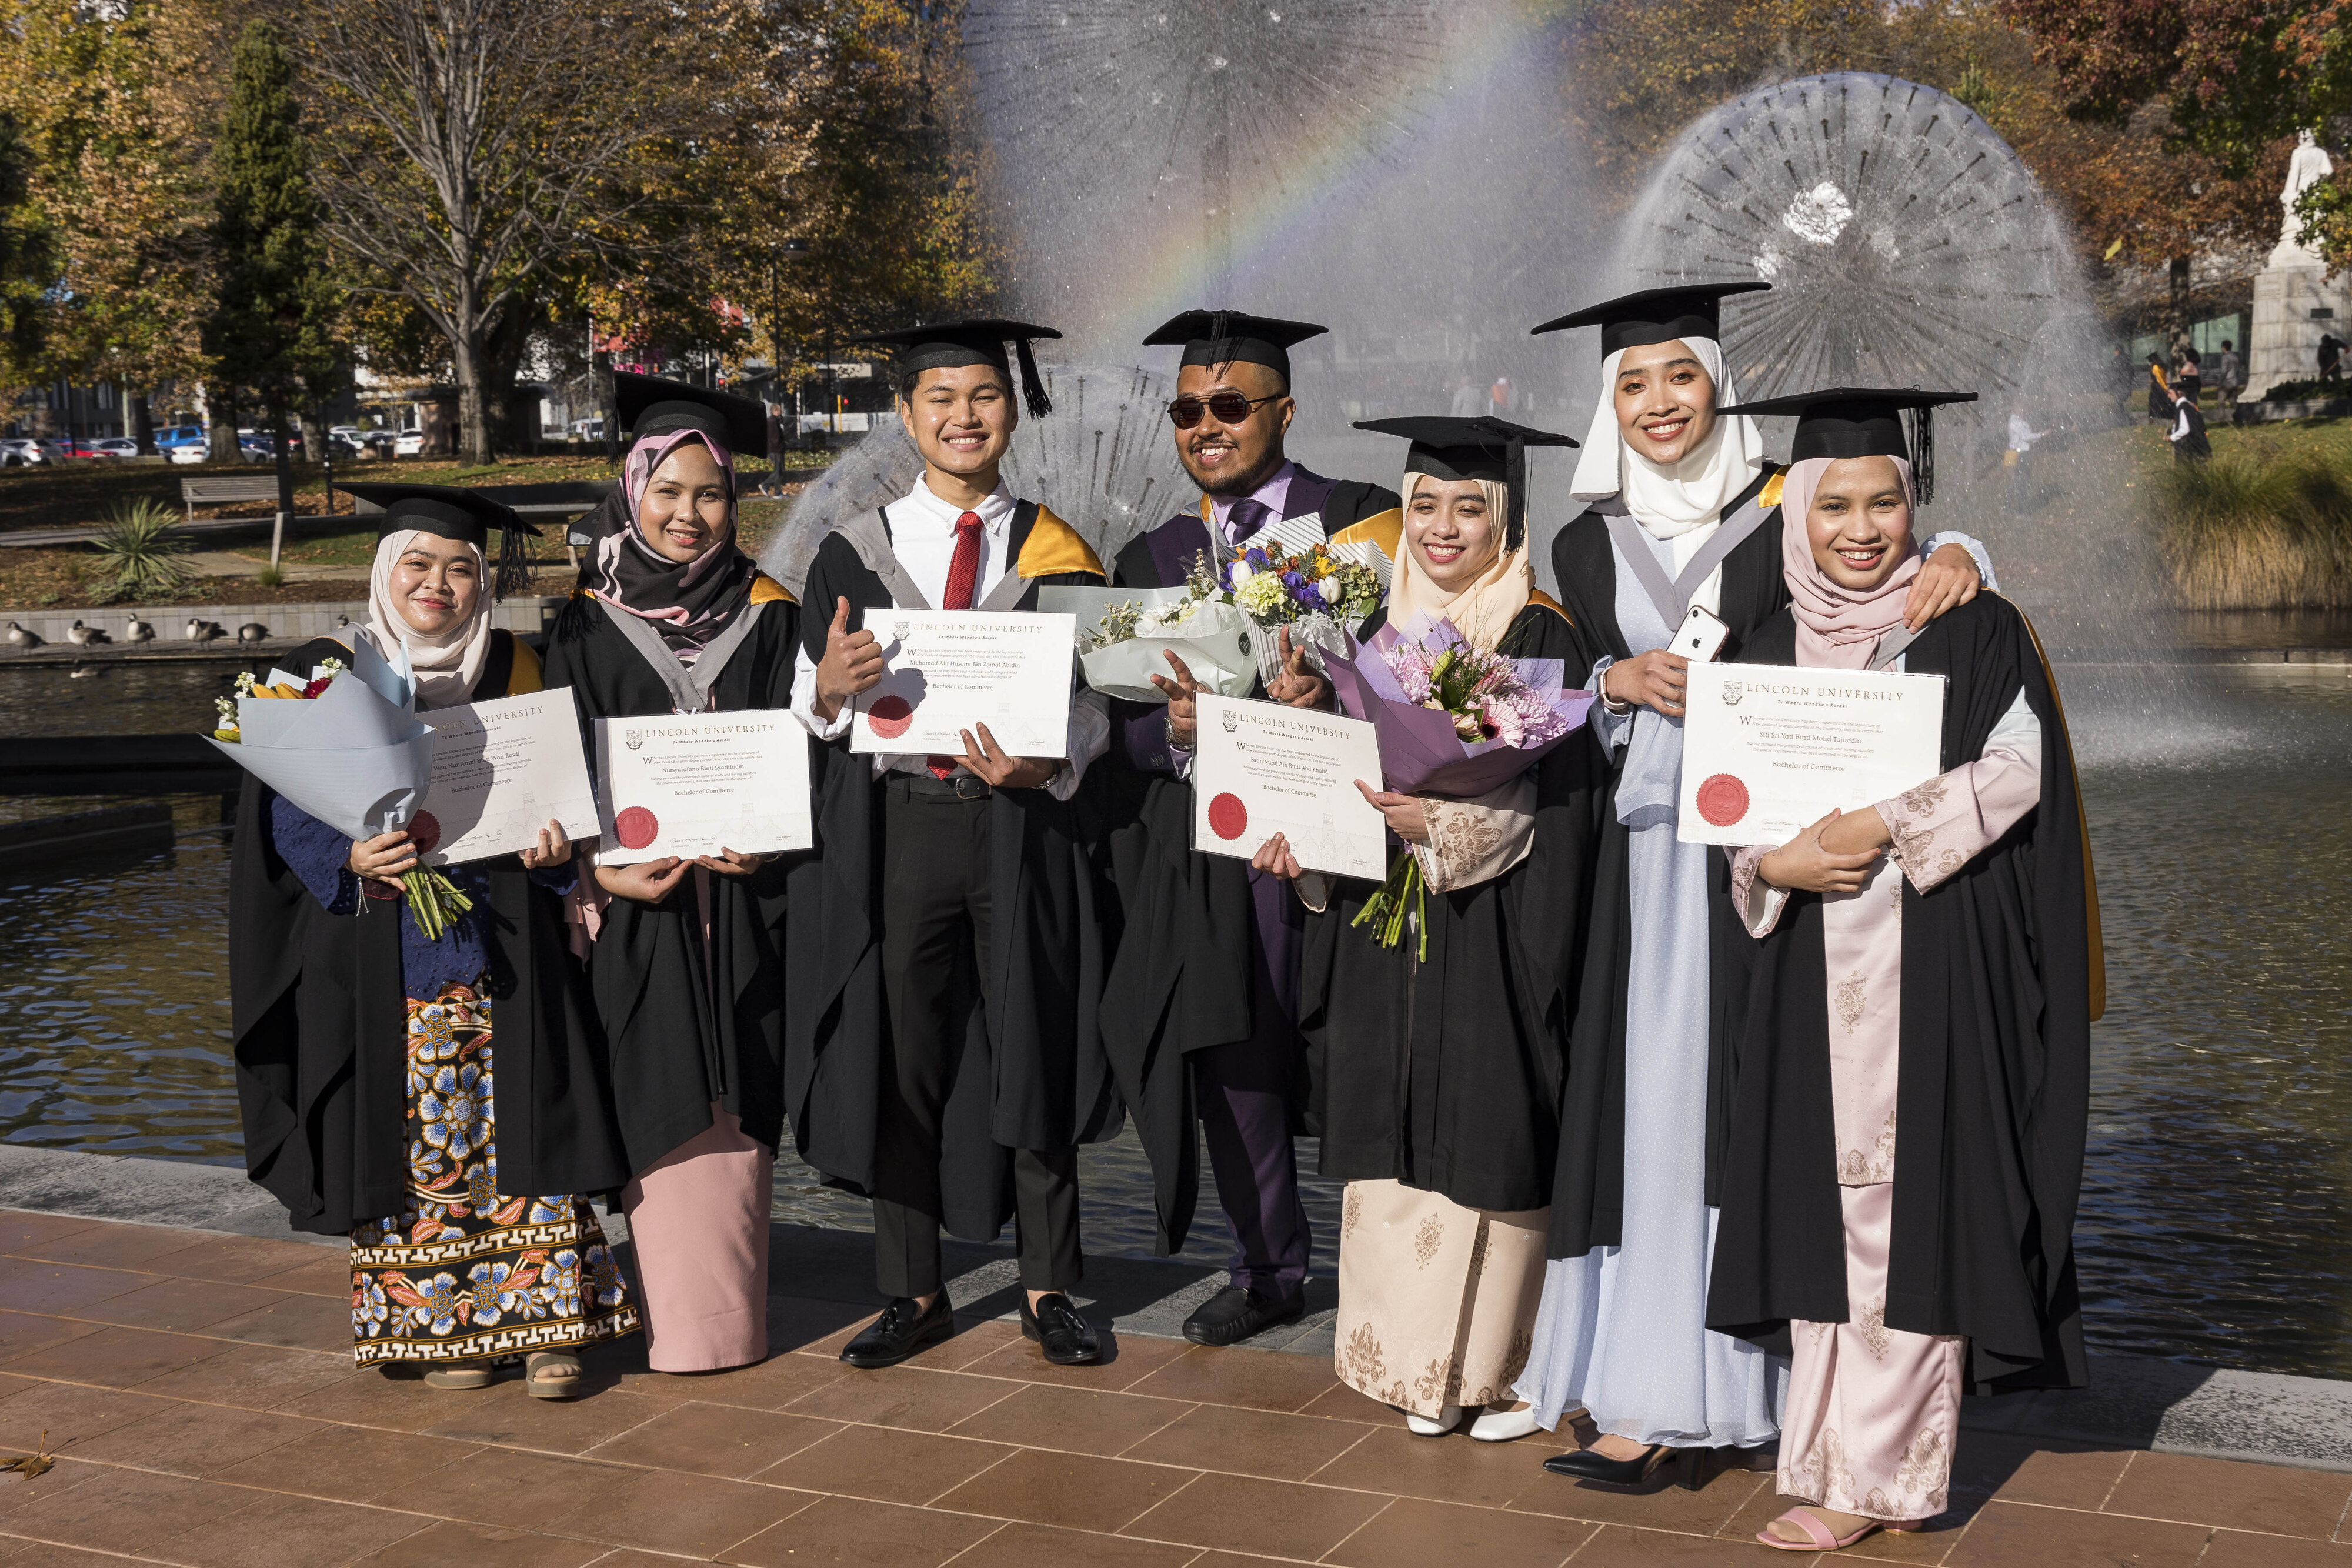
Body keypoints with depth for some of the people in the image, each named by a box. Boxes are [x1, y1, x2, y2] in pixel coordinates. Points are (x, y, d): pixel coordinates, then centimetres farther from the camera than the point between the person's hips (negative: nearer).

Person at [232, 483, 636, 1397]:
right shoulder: (326, 675, 4)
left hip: (504, 945, 1)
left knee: (520, 1125, -2)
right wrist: (351, 860, -18)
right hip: (384, 953, -1)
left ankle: (546, 1324, 4)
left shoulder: (517, 671, 9)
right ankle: (441, 1323, 14)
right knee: (416, 1136, 2)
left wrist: (556, 844, -9)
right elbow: (289, 814, 1)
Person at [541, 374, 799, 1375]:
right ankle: (675, 1311, 5)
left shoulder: (767, 615, 7)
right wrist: (607, 868, -12)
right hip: (636, 895, -1)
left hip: (744, 893, 1)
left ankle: (731, 1306, 11)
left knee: (734, 1097, 3)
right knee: (658, 1097, -1)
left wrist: (759, 841, -12)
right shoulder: (589, 624, 5)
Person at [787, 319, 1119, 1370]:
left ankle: (1047, 1289, 17)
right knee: (896, 1054, 4)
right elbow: (811, 710, 5)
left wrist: (1044, 763, -17)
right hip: (893, 823, 1)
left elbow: (1095, 705, 3)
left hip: (1020, 827, 0)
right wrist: (832, 682, -18)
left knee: (1032, 1048, 4)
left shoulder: (1055, 552, 6)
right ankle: (914, 1291, 18)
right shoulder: (853, 553, 6)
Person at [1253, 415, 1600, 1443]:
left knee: (1490, 1138, -1)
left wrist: (1444, 825, -26)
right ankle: (1416, 1359, 19)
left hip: (1491, 933, -5)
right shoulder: (1382, 633, 11)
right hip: (1384, 931, 5)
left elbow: (1549, 798, -12)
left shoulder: (1539, 640, -6)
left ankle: (1496, 1365, 12)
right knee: (1398, 1144, 7)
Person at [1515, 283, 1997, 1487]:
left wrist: (1953, 552, -22)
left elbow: (1901, 568, 0)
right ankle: (1651, 1395, 5)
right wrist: (1618, 679, -1)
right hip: (1648, 844, 3)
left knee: (1744, 1097, -5)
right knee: (1651, 1097, 0)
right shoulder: (1587, 546, 13)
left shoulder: (1787, 509, 2)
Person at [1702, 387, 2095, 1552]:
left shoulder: (1973, 631, 1)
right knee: (1823, 1195, 4)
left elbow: (2017, 770, -7)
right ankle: (1832, 1435, 13)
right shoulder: (1772, 649, 12)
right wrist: (1777, 861, -10)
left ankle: (1872, 1473, 3)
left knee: (1908, 1199, -4)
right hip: (1813, 976, 4)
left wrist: (1883, 825, -16)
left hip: (1937, 966, -4)